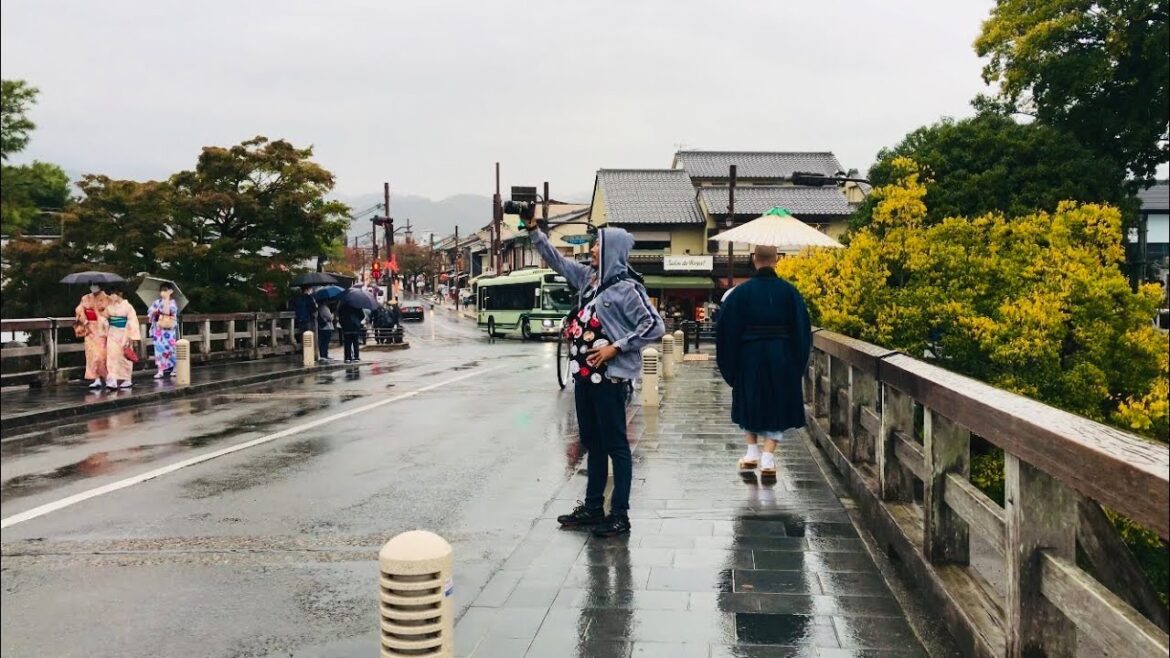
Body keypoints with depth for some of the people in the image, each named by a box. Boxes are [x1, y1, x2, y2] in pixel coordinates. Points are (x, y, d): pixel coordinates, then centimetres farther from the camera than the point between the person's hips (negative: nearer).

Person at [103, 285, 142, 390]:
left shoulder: (127, 306, -8)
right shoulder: (109, 307, 5)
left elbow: (133, 322, -9)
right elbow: (105, 320, 14)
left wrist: (133, 338, -11)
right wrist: (105, 335, 14)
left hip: (124, 334, -3)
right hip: (113, 334, 3)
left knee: (124, 357, 5)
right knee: (112, 356, -7)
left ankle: (126, 380, 17)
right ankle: (112, 381, -11)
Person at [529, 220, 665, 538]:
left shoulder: (625, 288, -13)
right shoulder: (588, 277, 10)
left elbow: (655, 326, -17)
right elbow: (557, 260, 21)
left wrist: (616, 347, -18)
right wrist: (534, 230, 17)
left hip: (609, 378, -8)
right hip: (584, 375, 8)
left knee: (616, 446, 0)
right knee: (592, 443, 16)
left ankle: (620, 515, 8)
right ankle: (593, 507, 28)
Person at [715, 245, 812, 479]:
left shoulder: (741, 292, -7)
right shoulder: (789, 291, -4)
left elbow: (727, 329, -5)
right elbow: (802, 328, 1)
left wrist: (730, 363, 6)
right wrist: (798, 362, 10)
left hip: (749, 357, 0)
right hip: (782, 359, 1)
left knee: (750, 404, 20)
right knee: (776, 407, 10)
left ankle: (752, 453, 21)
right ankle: (768, 459, -1)